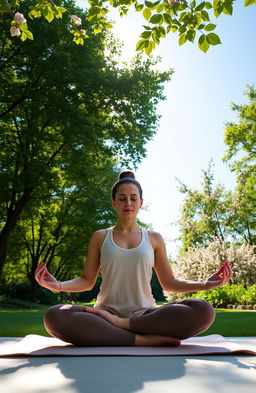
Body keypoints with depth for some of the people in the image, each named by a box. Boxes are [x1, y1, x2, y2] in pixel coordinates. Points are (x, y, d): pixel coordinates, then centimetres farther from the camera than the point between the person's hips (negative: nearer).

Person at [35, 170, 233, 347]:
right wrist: (58, 285, -10)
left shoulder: (154, 239, 13)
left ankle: (117, 324, -24)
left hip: (144, 315, 1)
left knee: (204, 310, -27)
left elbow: (168, 282, 14)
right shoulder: (100, 237, 12)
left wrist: (205, 284, -2)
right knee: (55, 316, -33)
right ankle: (144, 339, -29)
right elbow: (87, 281, 10)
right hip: (106, 312, -1)